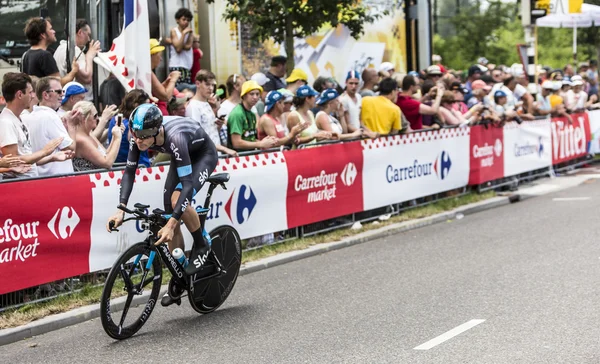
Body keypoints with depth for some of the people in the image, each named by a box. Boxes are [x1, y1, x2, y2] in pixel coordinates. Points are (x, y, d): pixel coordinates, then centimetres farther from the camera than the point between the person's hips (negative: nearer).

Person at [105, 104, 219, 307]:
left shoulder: (174, 137, -42)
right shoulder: (139, 137, -25)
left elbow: (187, 183, -43)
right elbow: (129, 172, -16)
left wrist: (171, 223, -49)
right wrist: (121, 210, -28)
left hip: (204, 155, -6)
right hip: (182, 157, 6)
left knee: (178, 199, -30)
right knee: (170, 215, 0)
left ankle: (201, 246, -3)